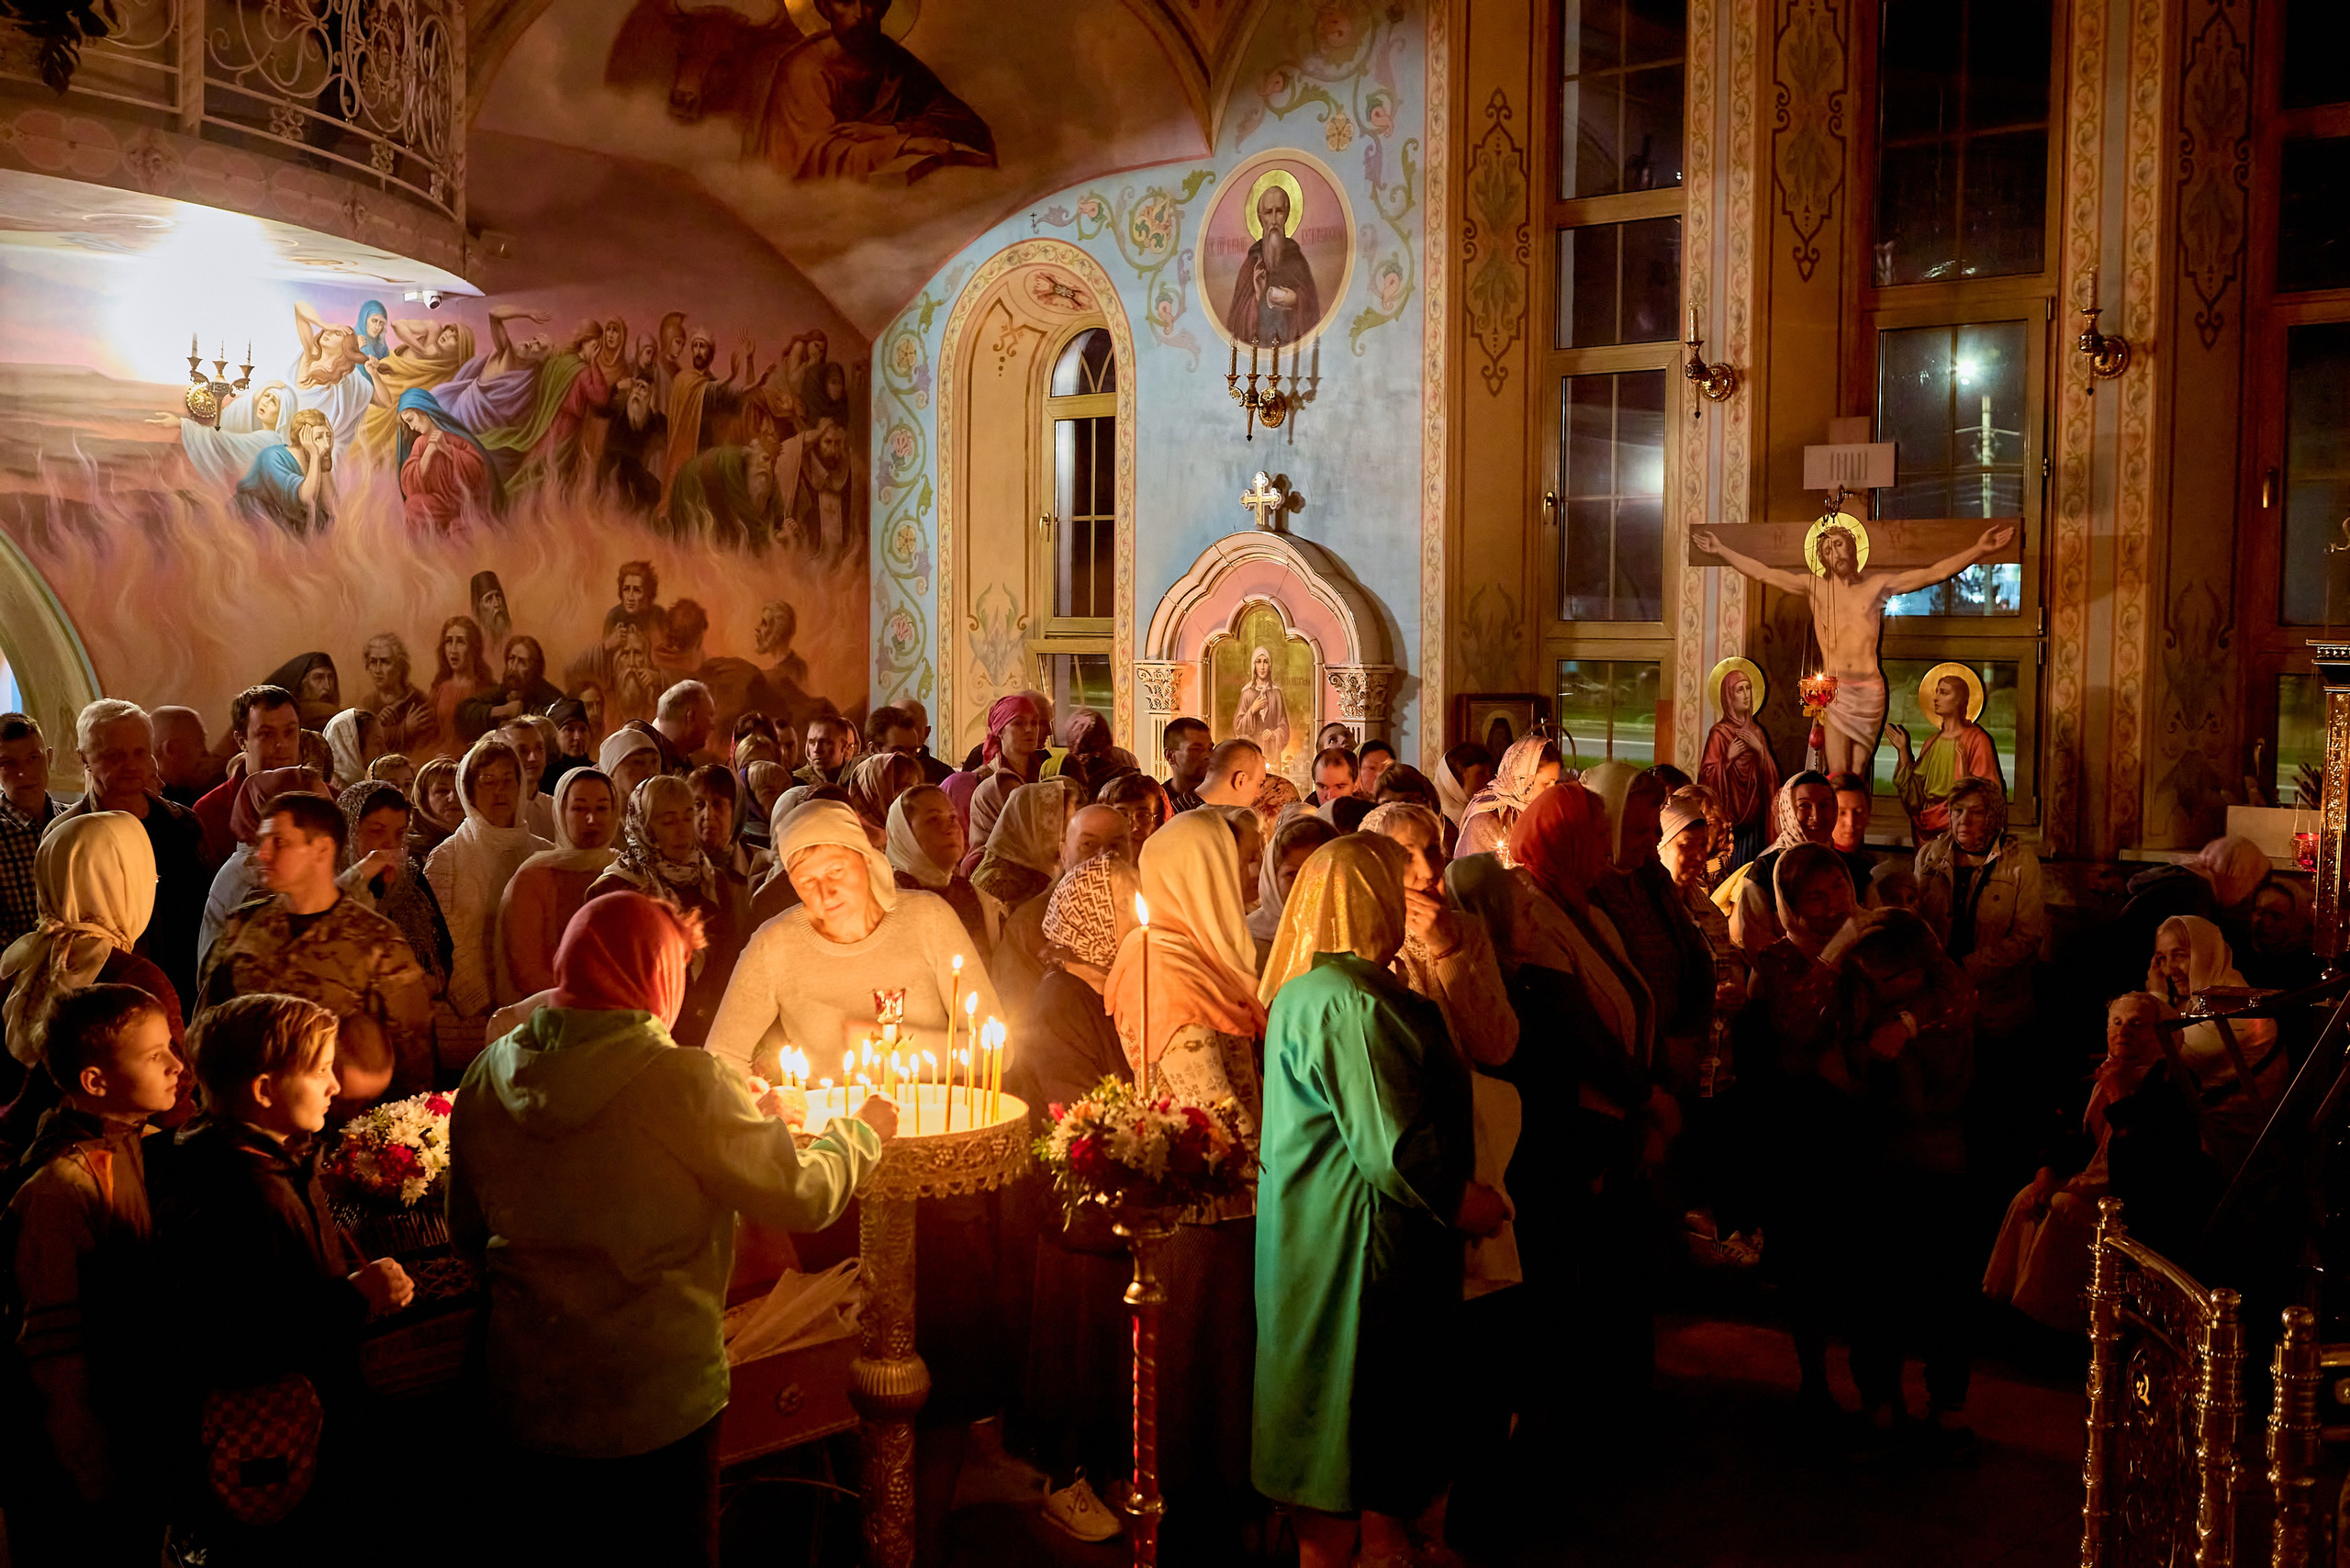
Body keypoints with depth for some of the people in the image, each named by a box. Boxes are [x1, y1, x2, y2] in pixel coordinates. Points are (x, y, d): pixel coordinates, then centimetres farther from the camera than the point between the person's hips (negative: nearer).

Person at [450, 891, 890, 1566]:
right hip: (659, 1407, -5)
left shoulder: (486, 1079, -4)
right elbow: (801, 1198, -14)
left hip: (527, 1404, 5)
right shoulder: (685, 1084, -21)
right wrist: (860, 1131, 6)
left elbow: (468, 1232, 8)